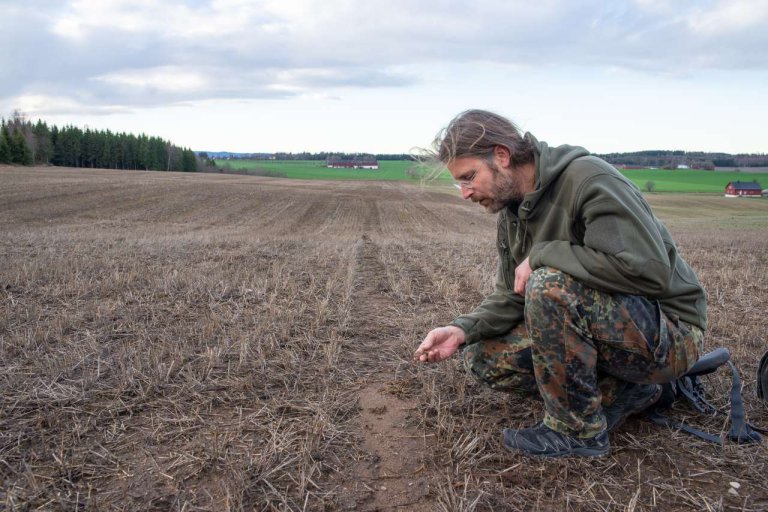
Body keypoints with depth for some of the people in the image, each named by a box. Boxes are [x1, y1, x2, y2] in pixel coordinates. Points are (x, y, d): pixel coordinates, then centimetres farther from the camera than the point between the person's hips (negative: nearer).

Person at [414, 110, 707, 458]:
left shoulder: (588, 178, -22)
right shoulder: (511, 214, 4)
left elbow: (649, 269, -32)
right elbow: (511, 297, 5)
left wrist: (541, 255, -25)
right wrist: (463, 330, -14)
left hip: (670, 333, -8)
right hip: (592, 328, 8)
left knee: (549, 285, -33)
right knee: (483, 358, -2)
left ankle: (578, 430, -13)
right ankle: (621, 390, 5)